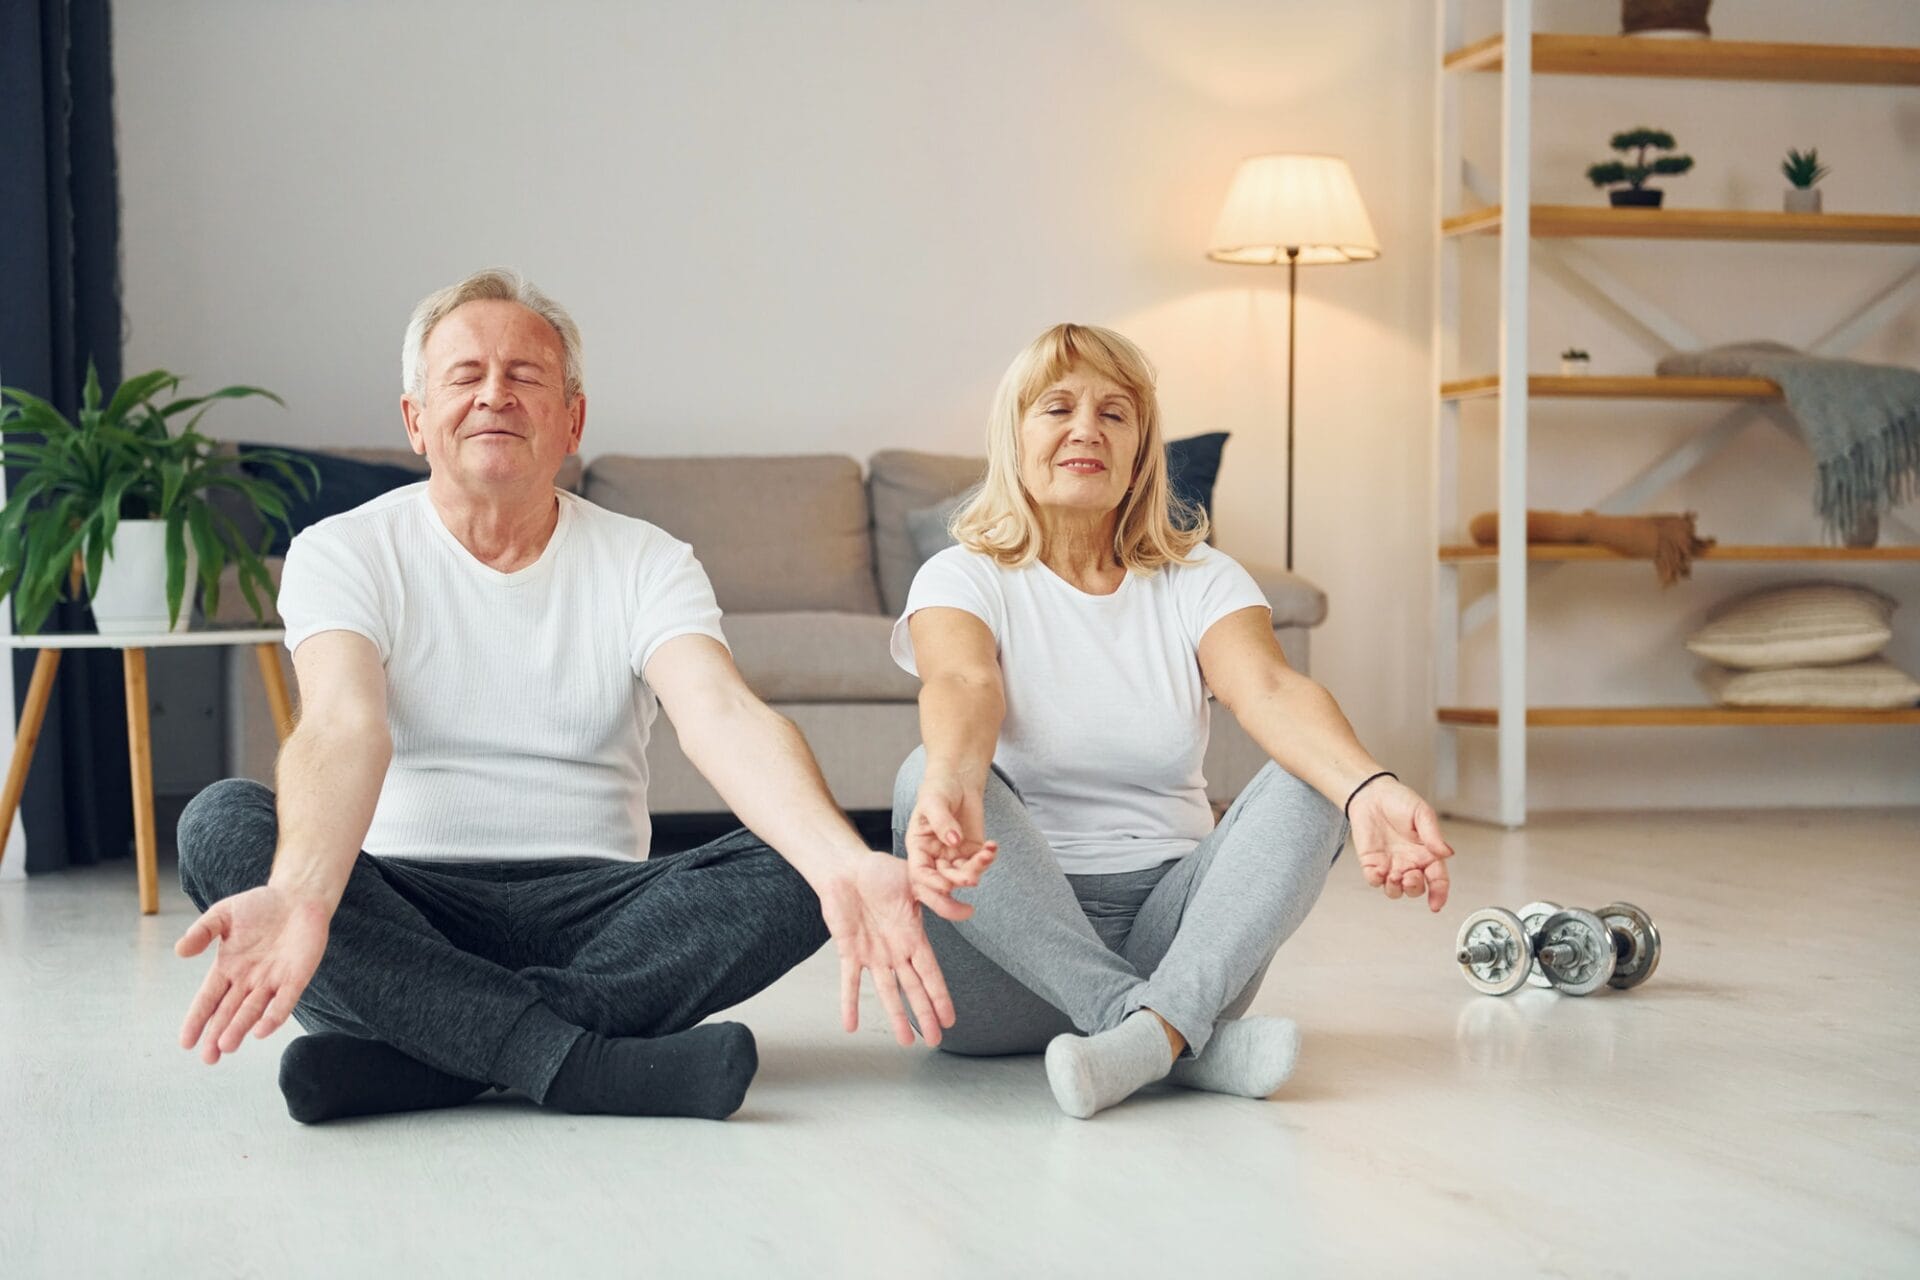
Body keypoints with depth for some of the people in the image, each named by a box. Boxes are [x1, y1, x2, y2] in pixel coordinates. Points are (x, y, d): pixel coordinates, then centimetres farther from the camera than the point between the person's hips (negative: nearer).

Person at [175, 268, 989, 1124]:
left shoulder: (646, 564, 6)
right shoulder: (343, 555, 1)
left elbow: (725, 718, -14)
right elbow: (344, 728, -19)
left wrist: (844, 864, -36)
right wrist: (299, 898, -43)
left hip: (594, 913, 2)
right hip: (405, 913, -1)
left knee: (797, 869, -23)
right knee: (223, 823, -28)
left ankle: (413, 1055, -28)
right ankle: (585, 1065, -35)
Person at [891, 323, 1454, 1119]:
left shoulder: (1199, 581, 9)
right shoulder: (963, 579, 3)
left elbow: (1272, 692, -13)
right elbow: (962, 682, -22)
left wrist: (1369, 789, -36)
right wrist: (951, 782, -48)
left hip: (1167, 924, 2)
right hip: (1013, 947, -2)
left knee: (1308, 781, -20)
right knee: (922, 778, -30)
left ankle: (1161, 1022, -40)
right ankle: (1190, 1042, -35)